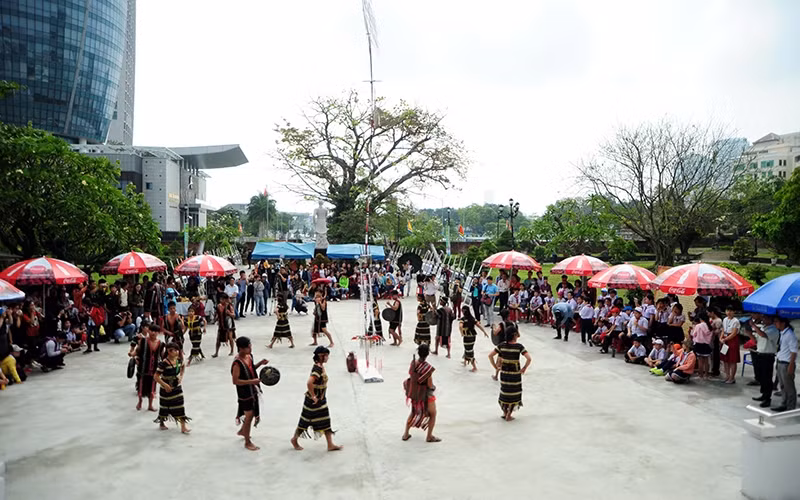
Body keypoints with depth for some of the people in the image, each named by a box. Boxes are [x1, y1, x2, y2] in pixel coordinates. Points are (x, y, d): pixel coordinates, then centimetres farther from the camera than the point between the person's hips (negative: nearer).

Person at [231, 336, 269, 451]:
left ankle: (242, 431, 47)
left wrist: (260, 363, -1)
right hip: (245, 393, -8)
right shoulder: (237, 363, -25)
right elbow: (235, 381, -24)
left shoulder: (249, 356, 0)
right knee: (249, 416, 3)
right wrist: (251, 381, -28)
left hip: (253, 390, 8)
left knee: (253, 413, 21)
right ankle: (247, 442, 20)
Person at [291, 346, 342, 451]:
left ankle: (330, 445, 12)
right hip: (314, 401, -9)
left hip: (321, 399, 9)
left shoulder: (321, 366, 4)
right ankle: (294, 439, 29)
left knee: (326, 422, 8)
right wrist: (313, 397, -26)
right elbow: (309, 383, -36)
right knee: (306, 421, 8)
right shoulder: (317, 368, -25)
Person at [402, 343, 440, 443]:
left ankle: (406, 434, 34)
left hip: (414, 393, 6)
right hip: (425, 394, -6)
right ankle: (429, 436, 30)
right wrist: (433, 387, -1)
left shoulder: (413, 362, -13)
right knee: (433, 414, 20)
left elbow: (410, 374, 3)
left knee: (413, 412, 28)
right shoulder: (428, 368, -30)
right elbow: (430, 385, -21)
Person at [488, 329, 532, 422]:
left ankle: (505, 413, 30)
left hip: (504, 372, 4)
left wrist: (495, 366, 2)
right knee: (514, 394, 13)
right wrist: (524, 368, -10)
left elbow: (490, 355, -5)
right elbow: (529, 358, -23)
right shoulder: (519, 346, -15)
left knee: (504, 391, 20)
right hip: (515, 373, -3)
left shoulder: (502, 345, -5)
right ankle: (508, 416, 18)